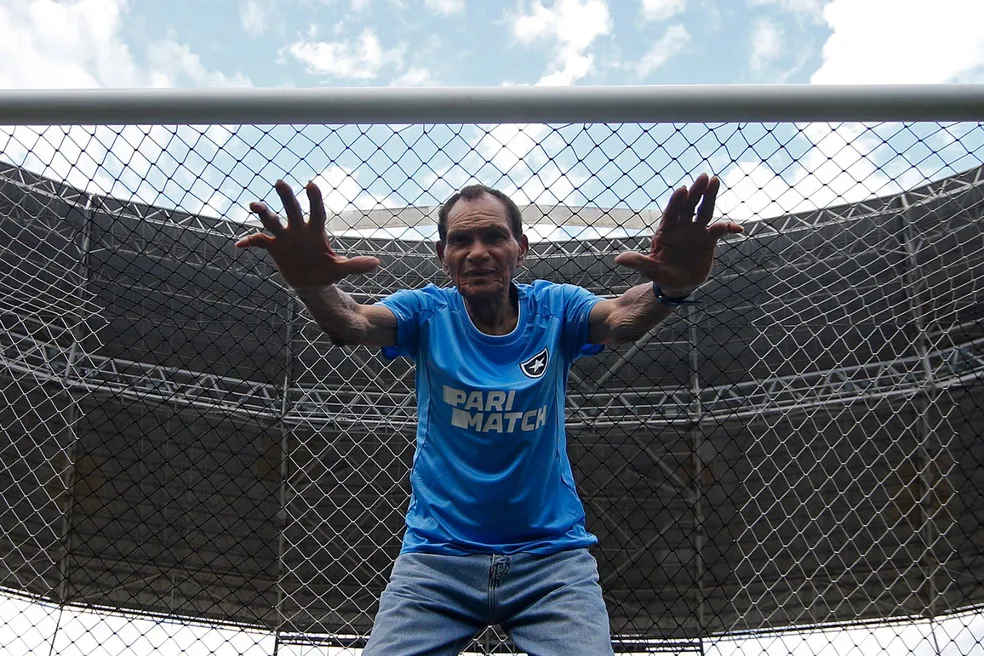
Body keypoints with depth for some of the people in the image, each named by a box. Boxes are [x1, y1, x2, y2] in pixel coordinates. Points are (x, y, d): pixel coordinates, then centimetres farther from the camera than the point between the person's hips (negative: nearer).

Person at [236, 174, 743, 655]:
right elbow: (354, 323, -21)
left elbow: (620, 319, -22)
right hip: (436, 554, 0)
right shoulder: (427, 313, -2)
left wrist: (671, 289, -46)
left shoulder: (553, 309, -2)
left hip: (551, 548, 0)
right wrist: (312, 286, -46)